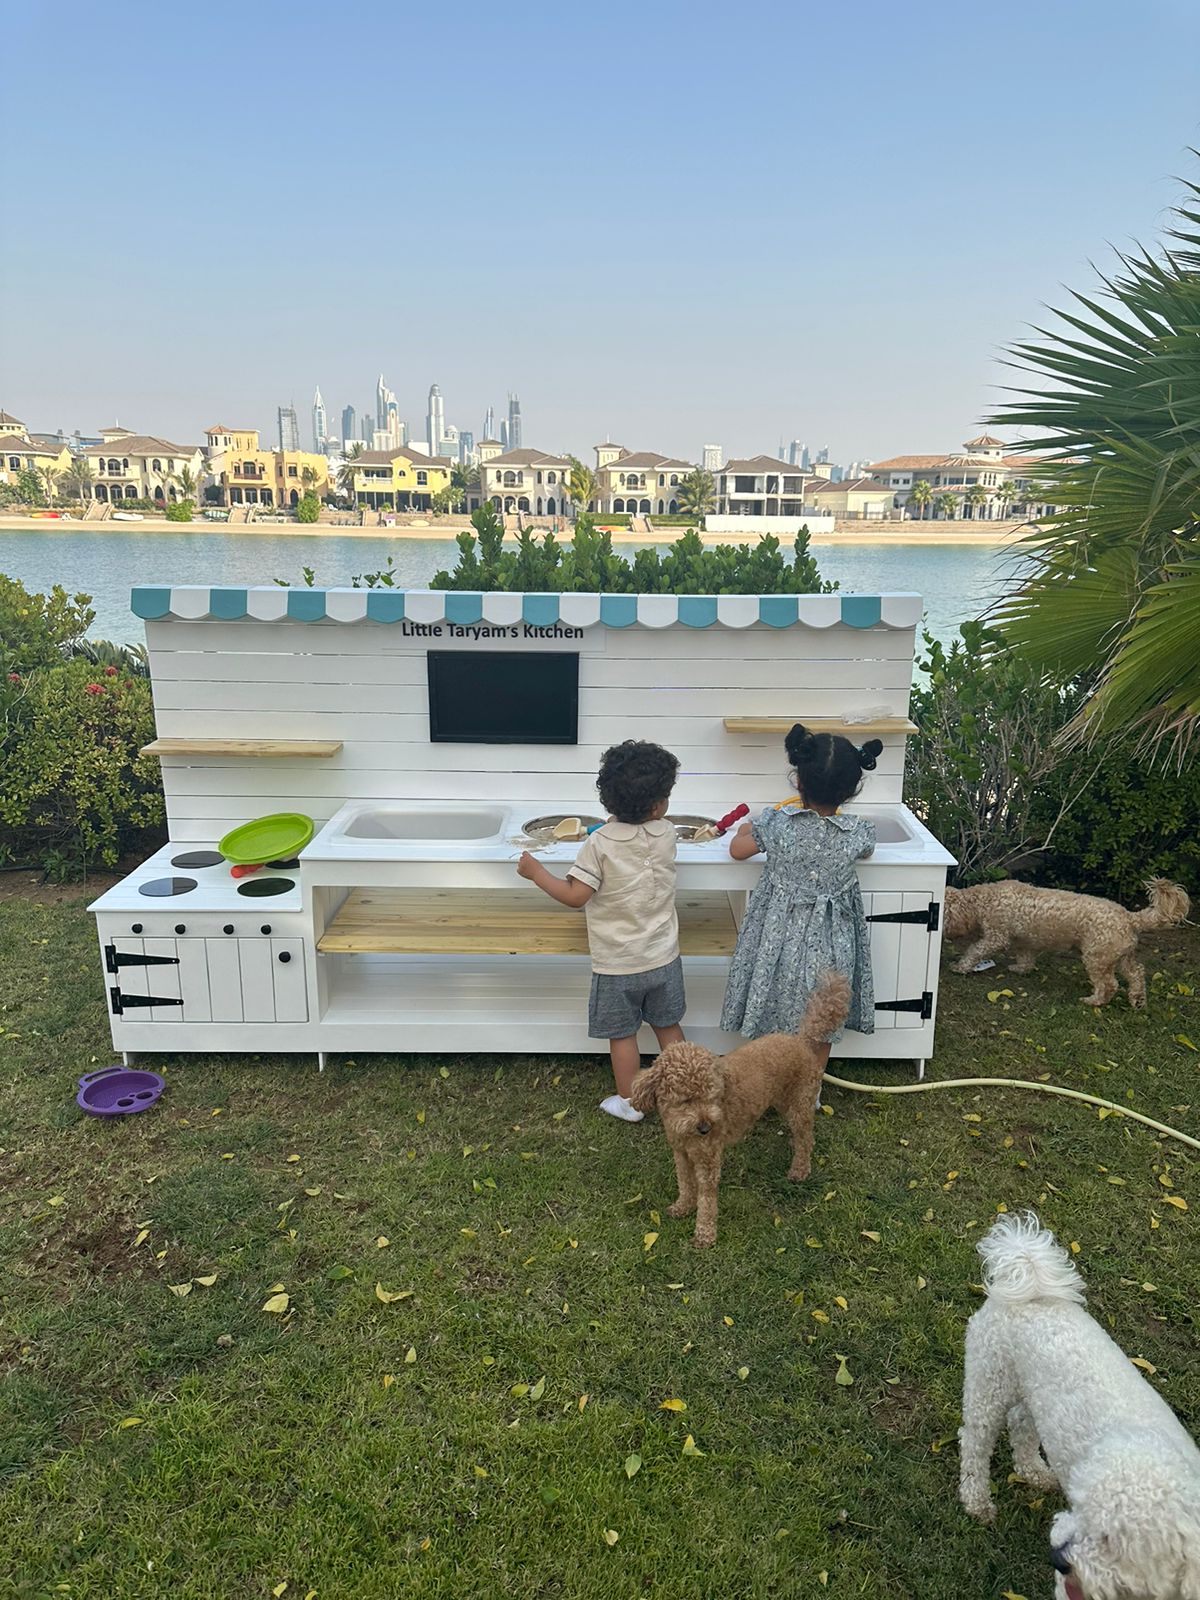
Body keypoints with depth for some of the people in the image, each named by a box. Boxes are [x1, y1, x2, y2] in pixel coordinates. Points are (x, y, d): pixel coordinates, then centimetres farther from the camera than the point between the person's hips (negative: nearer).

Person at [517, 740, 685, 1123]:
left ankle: (629, 1102, 27)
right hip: (663, 958, 4)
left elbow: (575, 895, -21)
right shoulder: (666, 834, -8)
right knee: (668, 1026, 22)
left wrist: (535, 871, -10)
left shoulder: (599, 844, -20)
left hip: (618, 963, -3)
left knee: (622, 1035, 14)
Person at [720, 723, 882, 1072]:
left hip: (780, 937, 0)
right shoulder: (857, 832, -16)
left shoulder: (777, 823, -18)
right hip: (828, 944, 1)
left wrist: (747, 829, 20)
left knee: (771, 1022, 17)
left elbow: (737, 850, -1)